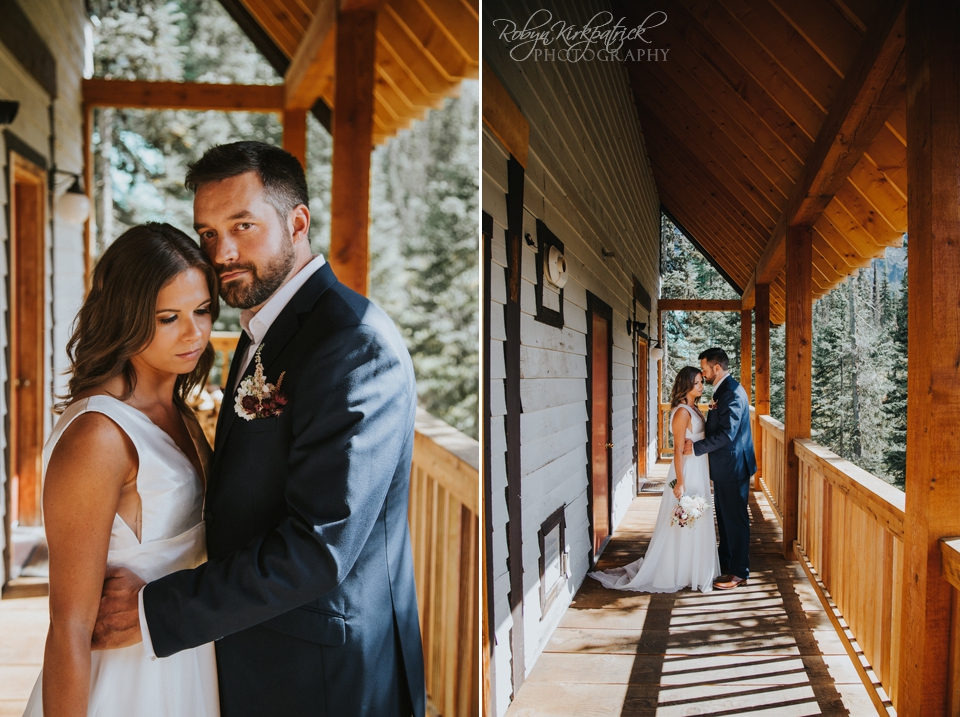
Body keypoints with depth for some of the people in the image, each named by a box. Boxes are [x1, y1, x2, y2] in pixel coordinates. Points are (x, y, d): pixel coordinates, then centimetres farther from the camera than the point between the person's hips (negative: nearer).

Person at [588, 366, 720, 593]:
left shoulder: (694, 409, 9)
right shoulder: (682, 412, -18)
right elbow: (678, 450, -20)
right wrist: (680, 482, -22)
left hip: (699, 471, 9)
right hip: (687, 472, -9)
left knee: (696, 523, 17)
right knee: (685, 523, 0)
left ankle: (694, 571, 28)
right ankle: (681, 574, 12)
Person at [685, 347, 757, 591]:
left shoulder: (732, 393, -21)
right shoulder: (724, 390, 12)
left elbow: (726, 434, -26)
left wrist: (696, 448, -22)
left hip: (732, 467, -10)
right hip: (725, 467, 10)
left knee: (735, 519, 0)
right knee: (725, 518, 18)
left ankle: (739, 573, 10)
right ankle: (726, 565, 30)